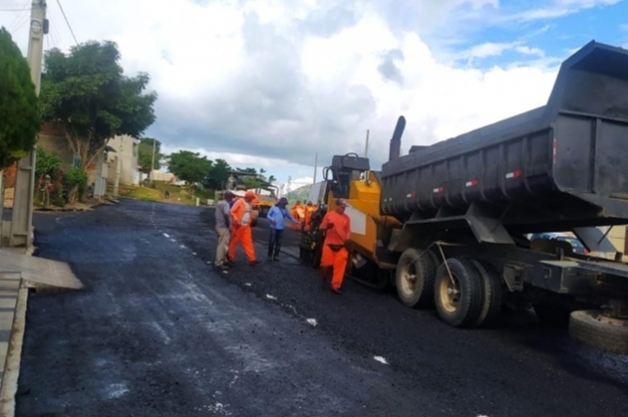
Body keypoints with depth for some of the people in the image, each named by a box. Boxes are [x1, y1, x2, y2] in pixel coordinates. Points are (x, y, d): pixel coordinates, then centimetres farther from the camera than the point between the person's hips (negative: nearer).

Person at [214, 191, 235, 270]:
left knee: (221, 244, 18)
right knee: (223, 245, -5)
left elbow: (215, 214, 21)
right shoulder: (226, 204, -16)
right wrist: (229, 225, -18)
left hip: (218, 226, 10)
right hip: (224, 227, -10)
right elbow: (226, 214, -28)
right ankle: (219, 263, -3)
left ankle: (223, 260, 27)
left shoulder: (219, 203, 14)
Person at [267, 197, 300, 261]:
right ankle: (270, 255, 8)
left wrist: (296, 221, 4)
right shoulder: (274, 207, -1)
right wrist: (272, 219, -17)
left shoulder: (285, 210, 11)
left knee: (278, 243, 5)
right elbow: (268, 215, 1)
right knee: (271, 242, -3)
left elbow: (290, 217, 15)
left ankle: (276, 256, 15)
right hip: (273, 228, -4)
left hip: (280, 228, 4)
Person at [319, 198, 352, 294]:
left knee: (340, 266, -4)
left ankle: (335, 286, 2)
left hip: (341, 246, 2)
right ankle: (325, 277, 37)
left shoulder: (346, 218, 6)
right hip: (329, 244, -1)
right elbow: (321, 228, 3)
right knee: (326, 264, 4)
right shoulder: (329, 215, 1)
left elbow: (348, 231, 7)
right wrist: (327, 227, -18)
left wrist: (347, 239, -12)